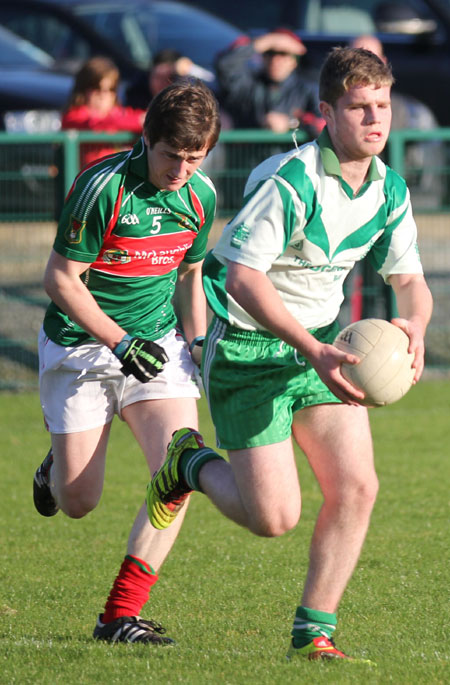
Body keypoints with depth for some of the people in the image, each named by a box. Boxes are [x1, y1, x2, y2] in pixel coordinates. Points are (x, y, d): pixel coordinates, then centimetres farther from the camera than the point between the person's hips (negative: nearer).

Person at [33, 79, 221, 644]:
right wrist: (120, 343, -18)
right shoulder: (103, 187, -20)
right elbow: (61, 279, -14)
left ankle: (120, 616, -10)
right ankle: (57, 465, 40)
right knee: (77, 503, 0)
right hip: (80, 347, -4)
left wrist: (198, 342, 2)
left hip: (157, 344, 4)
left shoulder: (201, 195, -1)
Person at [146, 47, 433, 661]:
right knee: (274, 517, -11)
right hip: (246, 349, -7)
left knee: (356, 487, -8)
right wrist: (313, 350, -34)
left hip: (320, 341, 7)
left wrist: (413, 326, -15)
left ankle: (313, 633, 4)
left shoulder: (389, 189, 1)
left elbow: (410, 279, 9)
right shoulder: (290, 181, -23)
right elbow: (242, 275, -27)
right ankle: (192, 464, 21)